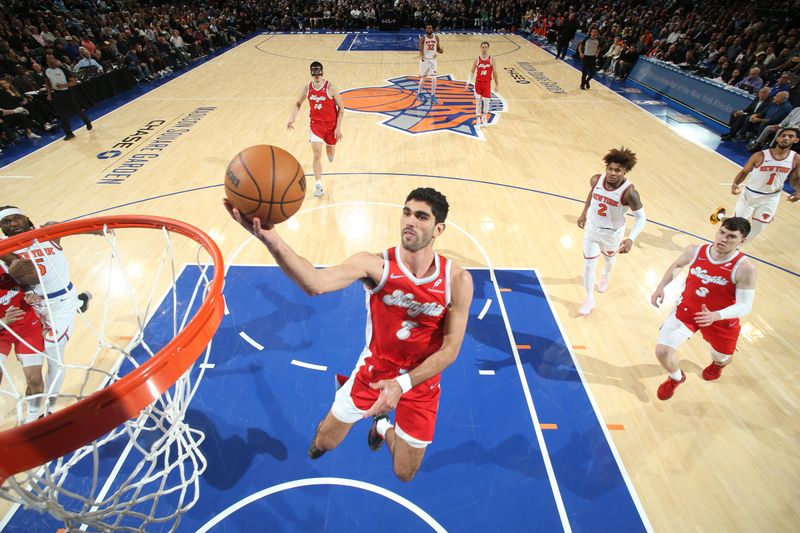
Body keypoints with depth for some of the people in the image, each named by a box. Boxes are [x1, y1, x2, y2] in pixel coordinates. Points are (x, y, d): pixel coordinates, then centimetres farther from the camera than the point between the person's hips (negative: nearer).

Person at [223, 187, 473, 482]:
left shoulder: (457, 279, -19)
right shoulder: (376, 264, -23)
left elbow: (450, 350, -16)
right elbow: (316, 283, -41)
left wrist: (403, 383, -26)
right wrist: (271, 240, -57)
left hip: (421, 382, 1)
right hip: (374, 370, 0)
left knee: (404, 474, 17)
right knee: (324, 443, 14)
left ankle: (382, 426, 49)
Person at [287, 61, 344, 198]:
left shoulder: (330, 88, -16)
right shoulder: (307, 88, -5)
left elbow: (341, 107, -9)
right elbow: (298, 103, 10)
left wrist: (338, 128, -12)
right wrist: (292, 118, -8)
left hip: (331, 124, -1)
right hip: (316, 124, 1)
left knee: (331, 152, 16)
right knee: (317, 154, -11)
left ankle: (330, 152, 58)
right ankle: (318, 185, -7)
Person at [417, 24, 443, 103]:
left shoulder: (436, 38, 3)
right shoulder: (423, 38, -8)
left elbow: (438, 49, 11)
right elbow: (421, 50, -13)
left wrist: (440, 51, -13)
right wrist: (422, 57, -34)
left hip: (433, 60, 3)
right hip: (425, 60, -3)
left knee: (434, 78, -6)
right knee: (423, 78, 7)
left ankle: (433, 96, 4)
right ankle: (419, 93, 26)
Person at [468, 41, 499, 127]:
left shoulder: (491, 59, -3)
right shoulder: (477, 59, -1)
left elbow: (494, 72, 0)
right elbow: (472, 71, 5)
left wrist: (496, 84, 0)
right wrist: (469, 81, -7)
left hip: (487, 83, 0)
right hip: (478, 82, 1)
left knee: (486, 101, 3)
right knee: (478, 101, 3)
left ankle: (484, 117, 24)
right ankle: (478, 119, 10)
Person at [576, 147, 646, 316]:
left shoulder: (629, 192, -30)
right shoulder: (596, 180, -18)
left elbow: (641, 217, -23)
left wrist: (631, 239, -37)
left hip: (612, 233, -2)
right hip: (592, 228, 2)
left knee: (609, 258, 28)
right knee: (588, 265, 4)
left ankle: (606, 276, 64)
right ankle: (589, 299, 22)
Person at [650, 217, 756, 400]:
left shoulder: (745, 268, -24)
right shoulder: (695, 251, -15)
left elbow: (745, 305, -23)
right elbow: (676, 265, 9)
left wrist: (715, 316, -41)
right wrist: (661, 287, -2)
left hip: (721, 320, -1)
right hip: (687, 310, 1)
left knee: (722, 358, 23)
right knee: (662, 351, -11)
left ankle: (718, 364, 65)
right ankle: (676, 378, 24)